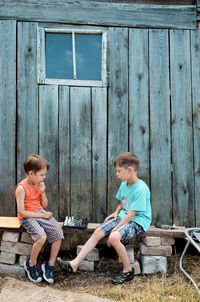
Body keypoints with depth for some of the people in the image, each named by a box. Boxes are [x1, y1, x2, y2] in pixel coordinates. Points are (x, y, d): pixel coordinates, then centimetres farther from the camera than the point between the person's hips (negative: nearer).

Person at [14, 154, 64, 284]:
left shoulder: (39, 185, 8)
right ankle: (31, 264, -4)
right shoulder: (21, 188, -14)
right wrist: (41, 215, -16)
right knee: (42, 236, -31)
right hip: (28, 217, -7)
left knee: (58, 233, -13)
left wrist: (42, 192, -5)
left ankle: (50, 266, 2)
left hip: (41, 214, 7)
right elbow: (22, 212, -18)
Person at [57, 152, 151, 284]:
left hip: (138, 221, -8)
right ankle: (74, 264, -8)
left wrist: (115, 229, -19)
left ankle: (128, 271, -11)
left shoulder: (141, 189, -20)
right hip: (123, 216, 8)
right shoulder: (124, 184, 7)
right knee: (98, 232, -9)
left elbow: (131, 215, -21)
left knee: (114, 237, -32)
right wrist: (116, 212, 5)